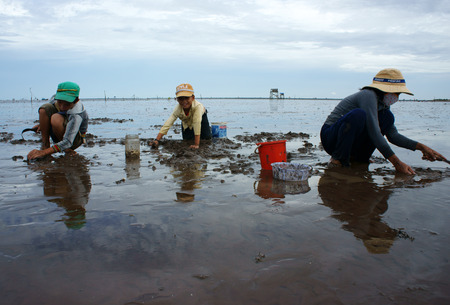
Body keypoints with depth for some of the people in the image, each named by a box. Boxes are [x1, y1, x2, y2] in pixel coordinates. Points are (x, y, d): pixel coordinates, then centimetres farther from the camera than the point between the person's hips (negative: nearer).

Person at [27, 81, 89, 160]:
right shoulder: (55, 98, -12)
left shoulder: (76, 115, -34)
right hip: (57, 136, 7)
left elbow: (68, 142, -38)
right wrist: (42, 124, -4)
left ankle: (64, 151, -14)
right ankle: (45, 146, -14)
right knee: (45, 108, -18)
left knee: (56, 118, -35)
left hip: (75, 139, -6)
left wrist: (44, 152, -45)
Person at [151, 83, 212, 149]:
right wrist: (157, 140, -51)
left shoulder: (197, 106, -48)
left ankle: (208, 129, 27)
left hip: (201, 117, -2)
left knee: (206, 138, -6)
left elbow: (197, 123, -52)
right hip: (187, 122, 2)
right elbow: (167, 124, -42)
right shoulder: (178, 109, -38)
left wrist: (196, 144, -54)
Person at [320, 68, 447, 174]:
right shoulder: (368, 95, -20)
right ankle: (338, 159, -21)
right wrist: (396, 162, -28)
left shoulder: (383, 104, 9)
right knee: (358, 114, -36)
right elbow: (374, 133, -28)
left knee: (387, 117, -2)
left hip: (351, 141, 8)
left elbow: (393, 135, 10)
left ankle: (358, 156, 1)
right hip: (330, 136, -8)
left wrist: (421, 147, -1)